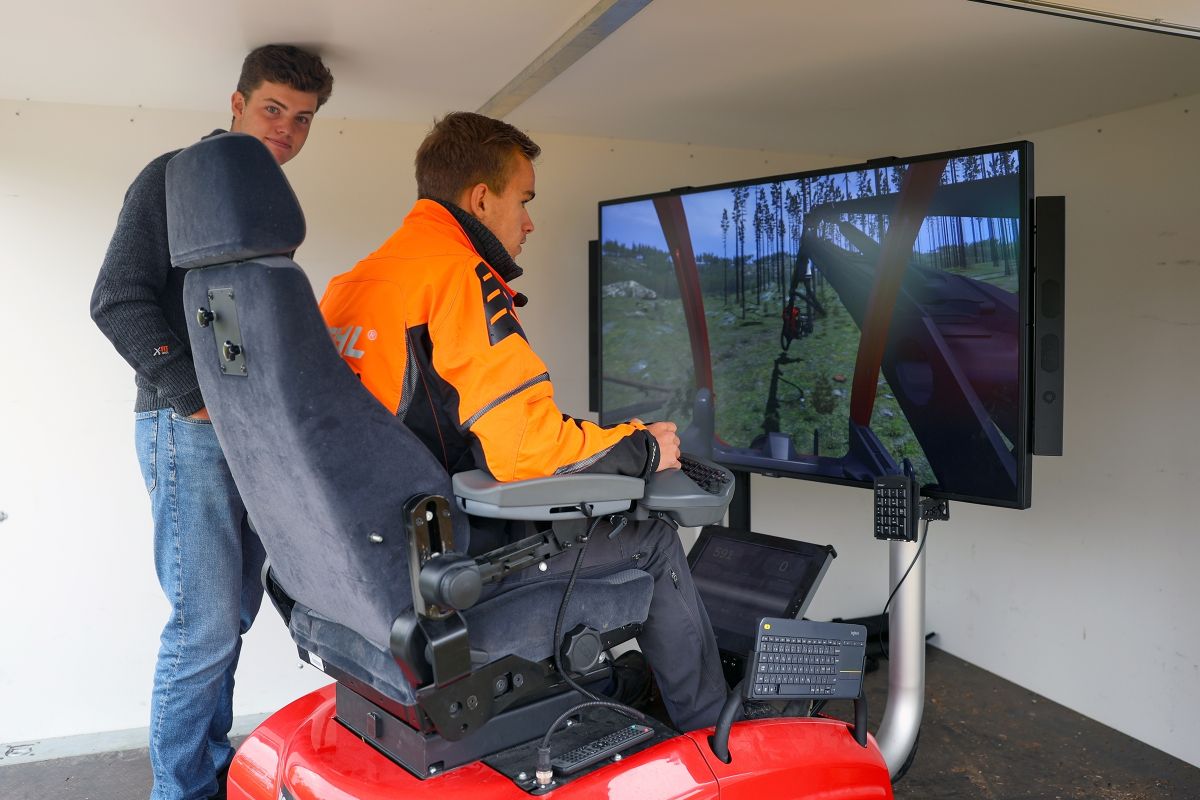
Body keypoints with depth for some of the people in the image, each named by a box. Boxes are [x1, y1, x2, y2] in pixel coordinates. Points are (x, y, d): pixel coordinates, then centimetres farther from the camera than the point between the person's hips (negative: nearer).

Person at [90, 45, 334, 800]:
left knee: (233, 612, 12)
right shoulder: (178, 177, -3)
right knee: (206, 622, -7)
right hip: (188, 429, -8)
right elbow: (118, 300, -12)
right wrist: (197, 396, -16)